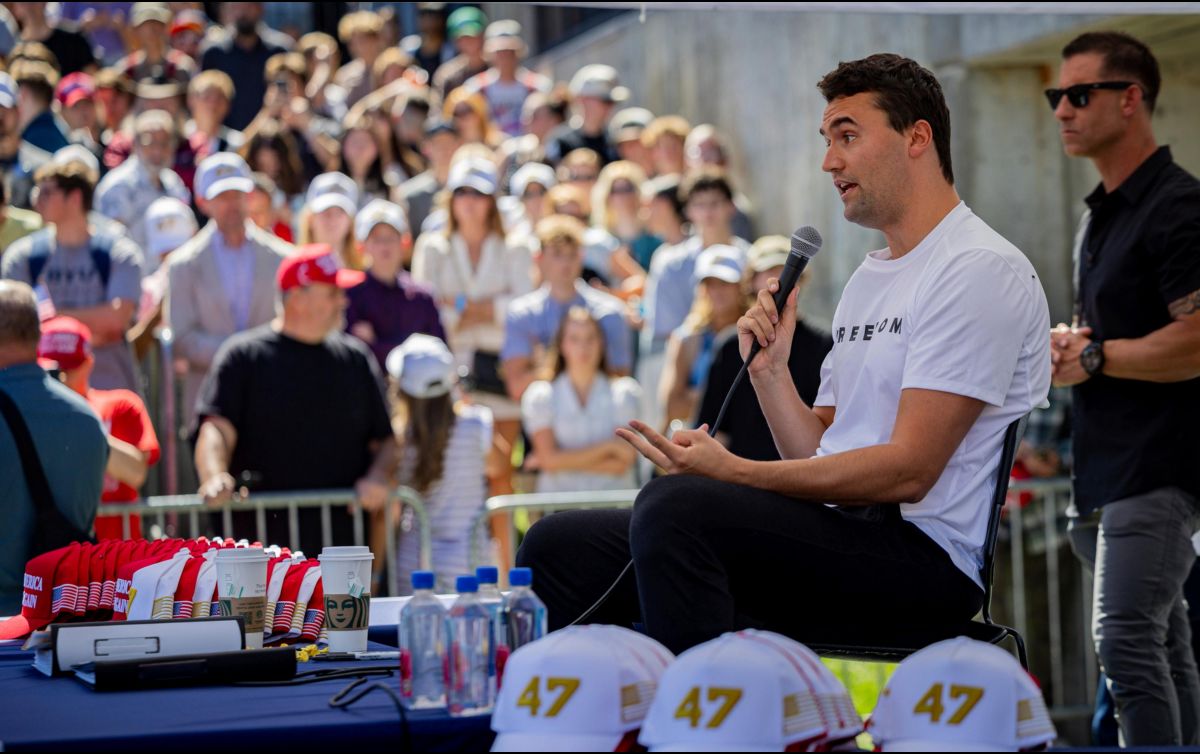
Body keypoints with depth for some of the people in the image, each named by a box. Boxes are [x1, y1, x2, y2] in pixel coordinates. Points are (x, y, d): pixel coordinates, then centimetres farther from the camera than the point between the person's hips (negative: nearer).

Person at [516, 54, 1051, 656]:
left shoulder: (980, 269, -6)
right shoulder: (868, 278, 24)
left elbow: (907, 471, -16)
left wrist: (734, 473, -19)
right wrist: (769, 371, 5)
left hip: (923, 555, -9)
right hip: (838, 541, 9)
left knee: (676, 504, -32)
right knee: (561, 545, -2)